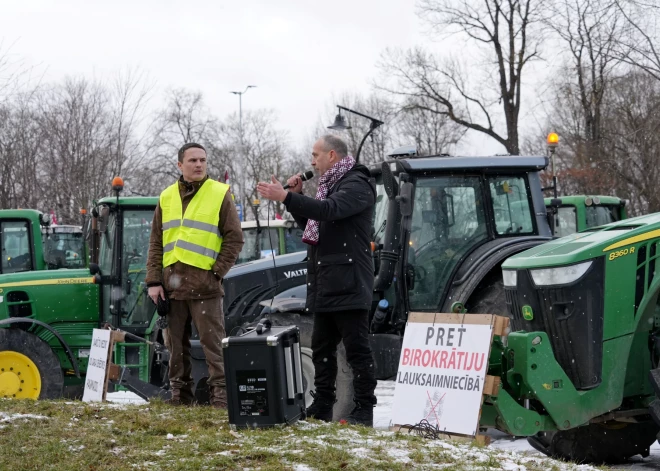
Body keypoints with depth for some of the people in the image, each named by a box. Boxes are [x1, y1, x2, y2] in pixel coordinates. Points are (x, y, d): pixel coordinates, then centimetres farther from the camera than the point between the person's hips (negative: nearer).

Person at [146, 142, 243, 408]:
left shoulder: (219, 194, 1)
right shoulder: (167, 197, 13)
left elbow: (234, 239, -1)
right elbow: (156, 244, 13)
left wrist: (217, 273, -9)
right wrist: (154, 281, 4)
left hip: (204, 286, -4)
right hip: (171, 285, 5)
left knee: (213, 344, -4)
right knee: (176, 345, 10)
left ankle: (221, 396, -1)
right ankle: (180, 395, 18)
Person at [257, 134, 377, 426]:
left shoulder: (357, 184, -9)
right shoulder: (330, 185, 21)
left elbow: (330, 210, -27)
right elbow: (310, 223, 25)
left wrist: (286, 197, -31)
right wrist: (296, 196, 9)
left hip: (348, 284, -10)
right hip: (325, 284, 10)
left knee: (356, 348, -6)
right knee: (322, 347, 12)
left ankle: (364, 410, -2)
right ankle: (322, 407, 19)